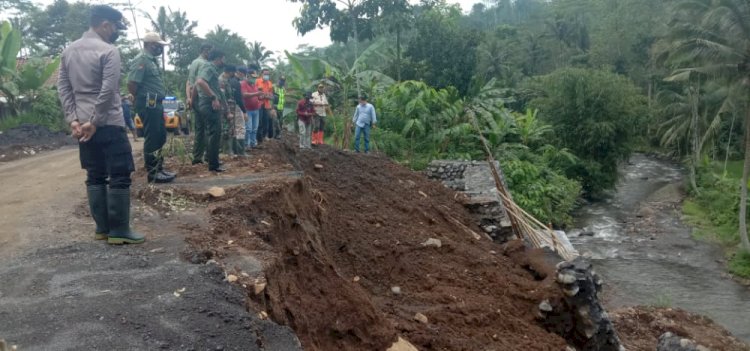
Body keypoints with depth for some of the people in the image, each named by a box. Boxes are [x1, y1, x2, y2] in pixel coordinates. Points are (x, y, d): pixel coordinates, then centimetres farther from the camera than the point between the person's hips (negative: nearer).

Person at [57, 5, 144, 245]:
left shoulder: (68, 51, 14)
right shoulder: (108, 51, -10)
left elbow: (62, 87, 9)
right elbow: (108, 91, -18)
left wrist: (73, 119, 4)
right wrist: (95, 122, -13)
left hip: (82, 125, 8)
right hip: (109, 124, -8)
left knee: (95, 177, 12)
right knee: (119, 177, -3)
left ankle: (102, 228, 15)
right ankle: (119, 230, -2)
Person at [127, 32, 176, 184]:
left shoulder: (152, 60, 17)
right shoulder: (141, 60, -12)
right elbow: (131, 85, -18)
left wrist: (155, 100, 15)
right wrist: (145, 99, -6)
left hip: (156, 104, 10)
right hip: (148, 104, -10)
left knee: (160, 136, 14)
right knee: (152, 138, -5)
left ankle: (159, 168, 23)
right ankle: (152, 173, 1)